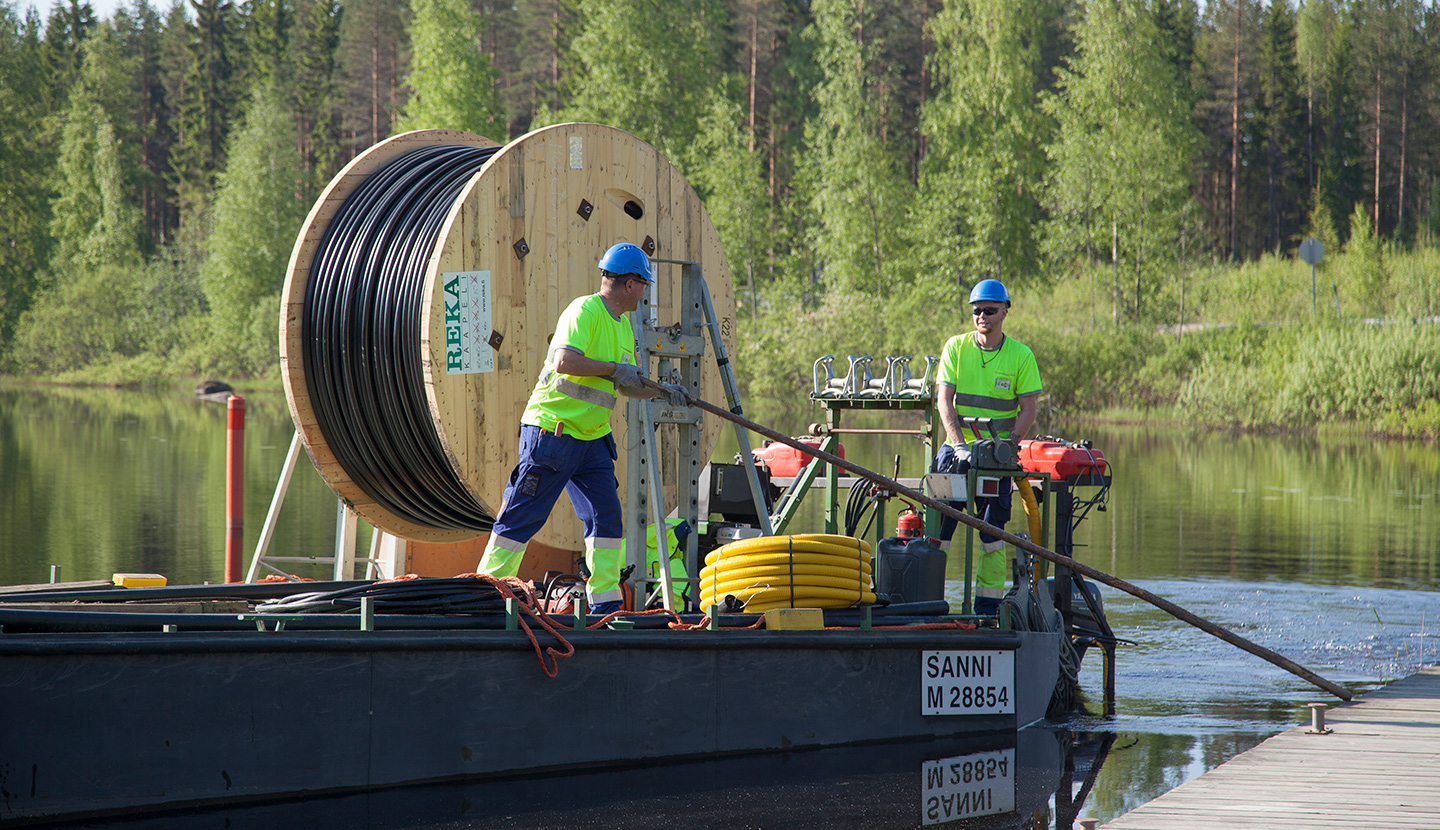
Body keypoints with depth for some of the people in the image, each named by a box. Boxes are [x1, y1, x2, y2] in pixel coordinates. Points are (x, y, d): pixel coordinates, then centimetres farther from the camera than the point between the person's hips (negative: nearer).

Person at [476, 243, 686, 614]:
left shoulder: (623, 324, 15)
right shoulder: (585, 311, -15)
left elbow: (625, 386, 23)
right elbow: (564, 362, -28)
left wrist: (660, 390, 7)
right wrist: (614, 367, -20)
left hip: (592, 437, 9)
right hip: (552, 429, -9)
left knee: (607, 515, 1)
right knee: (524, 514, -4)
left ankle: (605, 603, 5)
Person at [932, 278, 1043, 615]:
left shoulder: (1021, 356, -1)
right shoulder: (956, 347, 1)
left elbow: (1029, 409, -2)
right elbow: (944, 400, -4)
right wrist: (959, 444, -17)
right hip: (958, 447, 1)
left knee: (992, 531, -2)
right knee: (939, 521, -6)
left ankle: (988, 605, 2)